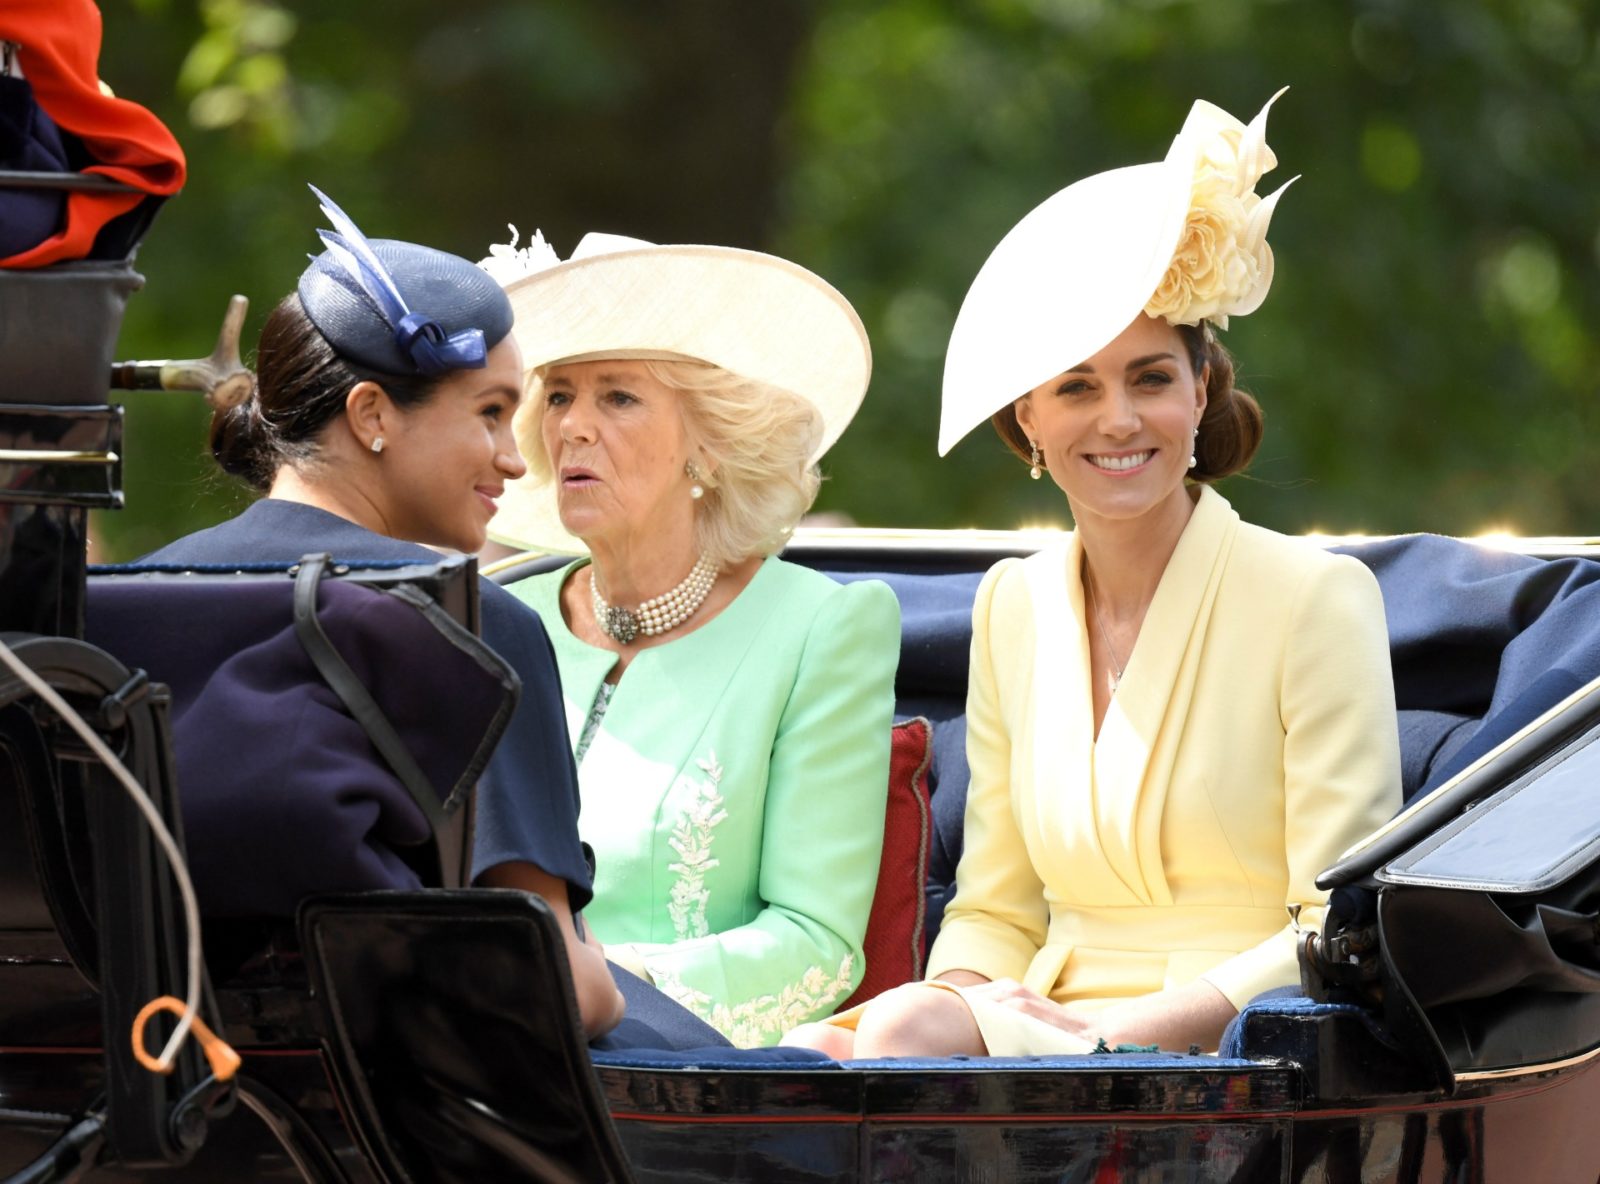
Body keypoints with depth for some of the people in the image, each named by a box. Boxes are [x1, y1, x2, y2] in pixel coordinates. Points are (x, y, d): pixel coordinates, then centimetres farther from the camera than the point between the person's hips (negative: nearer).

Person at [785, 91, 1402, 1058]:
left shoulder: (1316, 598, -3)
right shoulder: (1015, 608, 15)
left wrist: (1125, 1035, -19)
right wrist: (972, 995, -8)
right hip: (1050, 1028, 5)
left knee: (906, 1035, -31)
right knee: (810, 1057, -28)